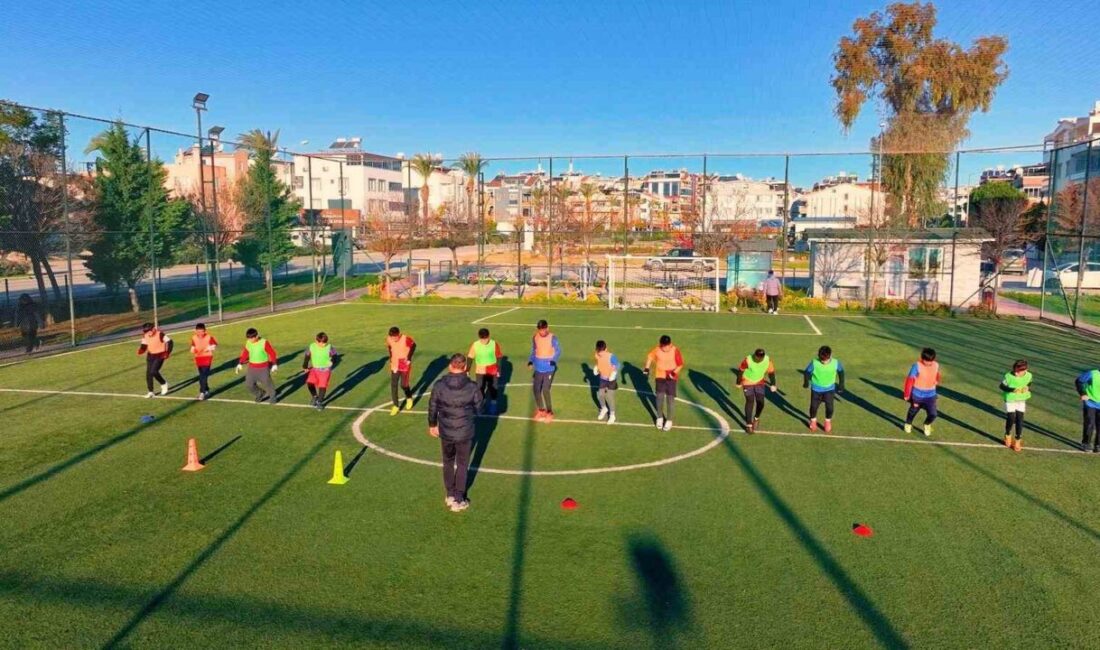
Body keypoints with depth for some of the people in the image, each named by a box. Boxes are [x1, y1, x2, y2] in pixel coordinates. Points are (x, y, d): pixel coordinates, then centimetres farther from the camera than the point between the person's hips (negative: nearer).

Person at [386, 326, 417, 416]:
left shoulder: (406, 339, -23)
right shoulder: (389, 339, -11)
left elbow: (413, 345, -2)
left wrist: (409, 358, -4)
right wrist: (391, 358, 7)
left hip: (405, 366, -3)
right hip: (395, 366, 3)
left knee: (403, 385, 1)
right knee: (393, 385, -1)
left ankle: (409, 398, 33)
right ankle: (396, 406, 10)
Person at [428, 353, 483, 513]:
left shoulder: (439, 385, -12)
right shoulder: (472, 387, -16)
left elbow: (432, 408, -1)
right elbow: (478, 409, -4)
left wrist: (432, 424, 16)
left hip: (445, 432, 2)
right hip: (465, 432, -1)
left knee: (448, 462, 22)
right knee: (462, 464, 14)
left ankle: (450, 495, 32)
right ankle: (458, 500, 19)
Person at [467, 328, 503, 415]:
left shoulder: (494, 344, -11)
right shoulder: (474, 345, -10)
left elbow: (498, 358, -2)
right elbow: (470, 358, -1)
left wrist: (498, 370, 1)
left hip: (492, 372, 0)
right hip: (480, 372, 0)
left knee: (492, 390, 10)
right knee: (480, 389, 2)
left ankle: (492, 409, 25)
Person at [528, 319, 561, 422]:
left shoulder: (552, 337, -14)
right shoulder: (535, 337, 0)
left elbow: (558, 351, -12)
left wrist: (554, 360, -30)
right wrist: (530, 361, -4)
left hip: (549, 368, -5)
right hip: (538, 368, 5)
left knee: (545, 390, -10)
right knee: (536, 388, 7)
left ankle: (549, 412, 9)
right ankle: (541, 410, 28)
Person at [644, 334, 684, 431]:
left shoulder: (675, 351, -18)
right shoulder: (657, 349, -12)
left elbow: (680, 364, -8)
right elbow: (650, 356, 7)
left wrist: (674, 373, -22)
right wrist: (647, 368, -3)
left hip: (671, 377, -2)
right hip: (660, 375, 2)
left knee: (670, 397, -1)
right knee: (660, 396, -3)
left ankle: (669, 420, 13)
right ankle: (659, 417, 18)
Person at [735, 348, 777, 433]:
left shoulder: (768, 360, -19)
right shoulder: (747, 360, -27)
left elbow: (771, 372, -3)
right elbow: (740, 370, -11)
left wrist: (773, 385, 3)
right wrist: (738, 383, 1)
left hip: (760, 382, 3)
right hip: (748, 382, -2)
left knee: (760, 402, -6)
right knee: (750, 402, -5)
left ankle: (756, 418, 24)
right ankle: (748, 424, 7)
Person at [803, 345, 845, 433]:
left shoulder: (836, 363, -19)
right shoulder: (814, 363, -23)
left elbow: (841, 372, 2)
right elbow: (807, 372, -7)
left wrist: (841, 385, 8)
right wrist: (806, 383, 5)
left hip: (829, 389, 0)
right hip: (816, 389, 0)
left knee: (829, 406, -5)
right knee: (814, 406, 6)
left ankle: (828, 421, 24)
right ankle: (813, 420, 35)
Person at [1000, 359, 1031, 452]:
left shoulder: (1028, 376, -13)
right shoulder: (1009, 376, -22)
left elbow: (1029, 385, 8)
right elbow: (1002, 386, -10)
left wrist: (1028, 388, -15)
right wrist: (1012, 390, -27)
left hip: (1022, 401, 2)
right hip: (1010, 400, -2)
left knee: (1019, 420, 1)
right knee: (1011, 419, -4)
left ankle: (1018, 441, 16)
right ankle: (1008, 435, 26)